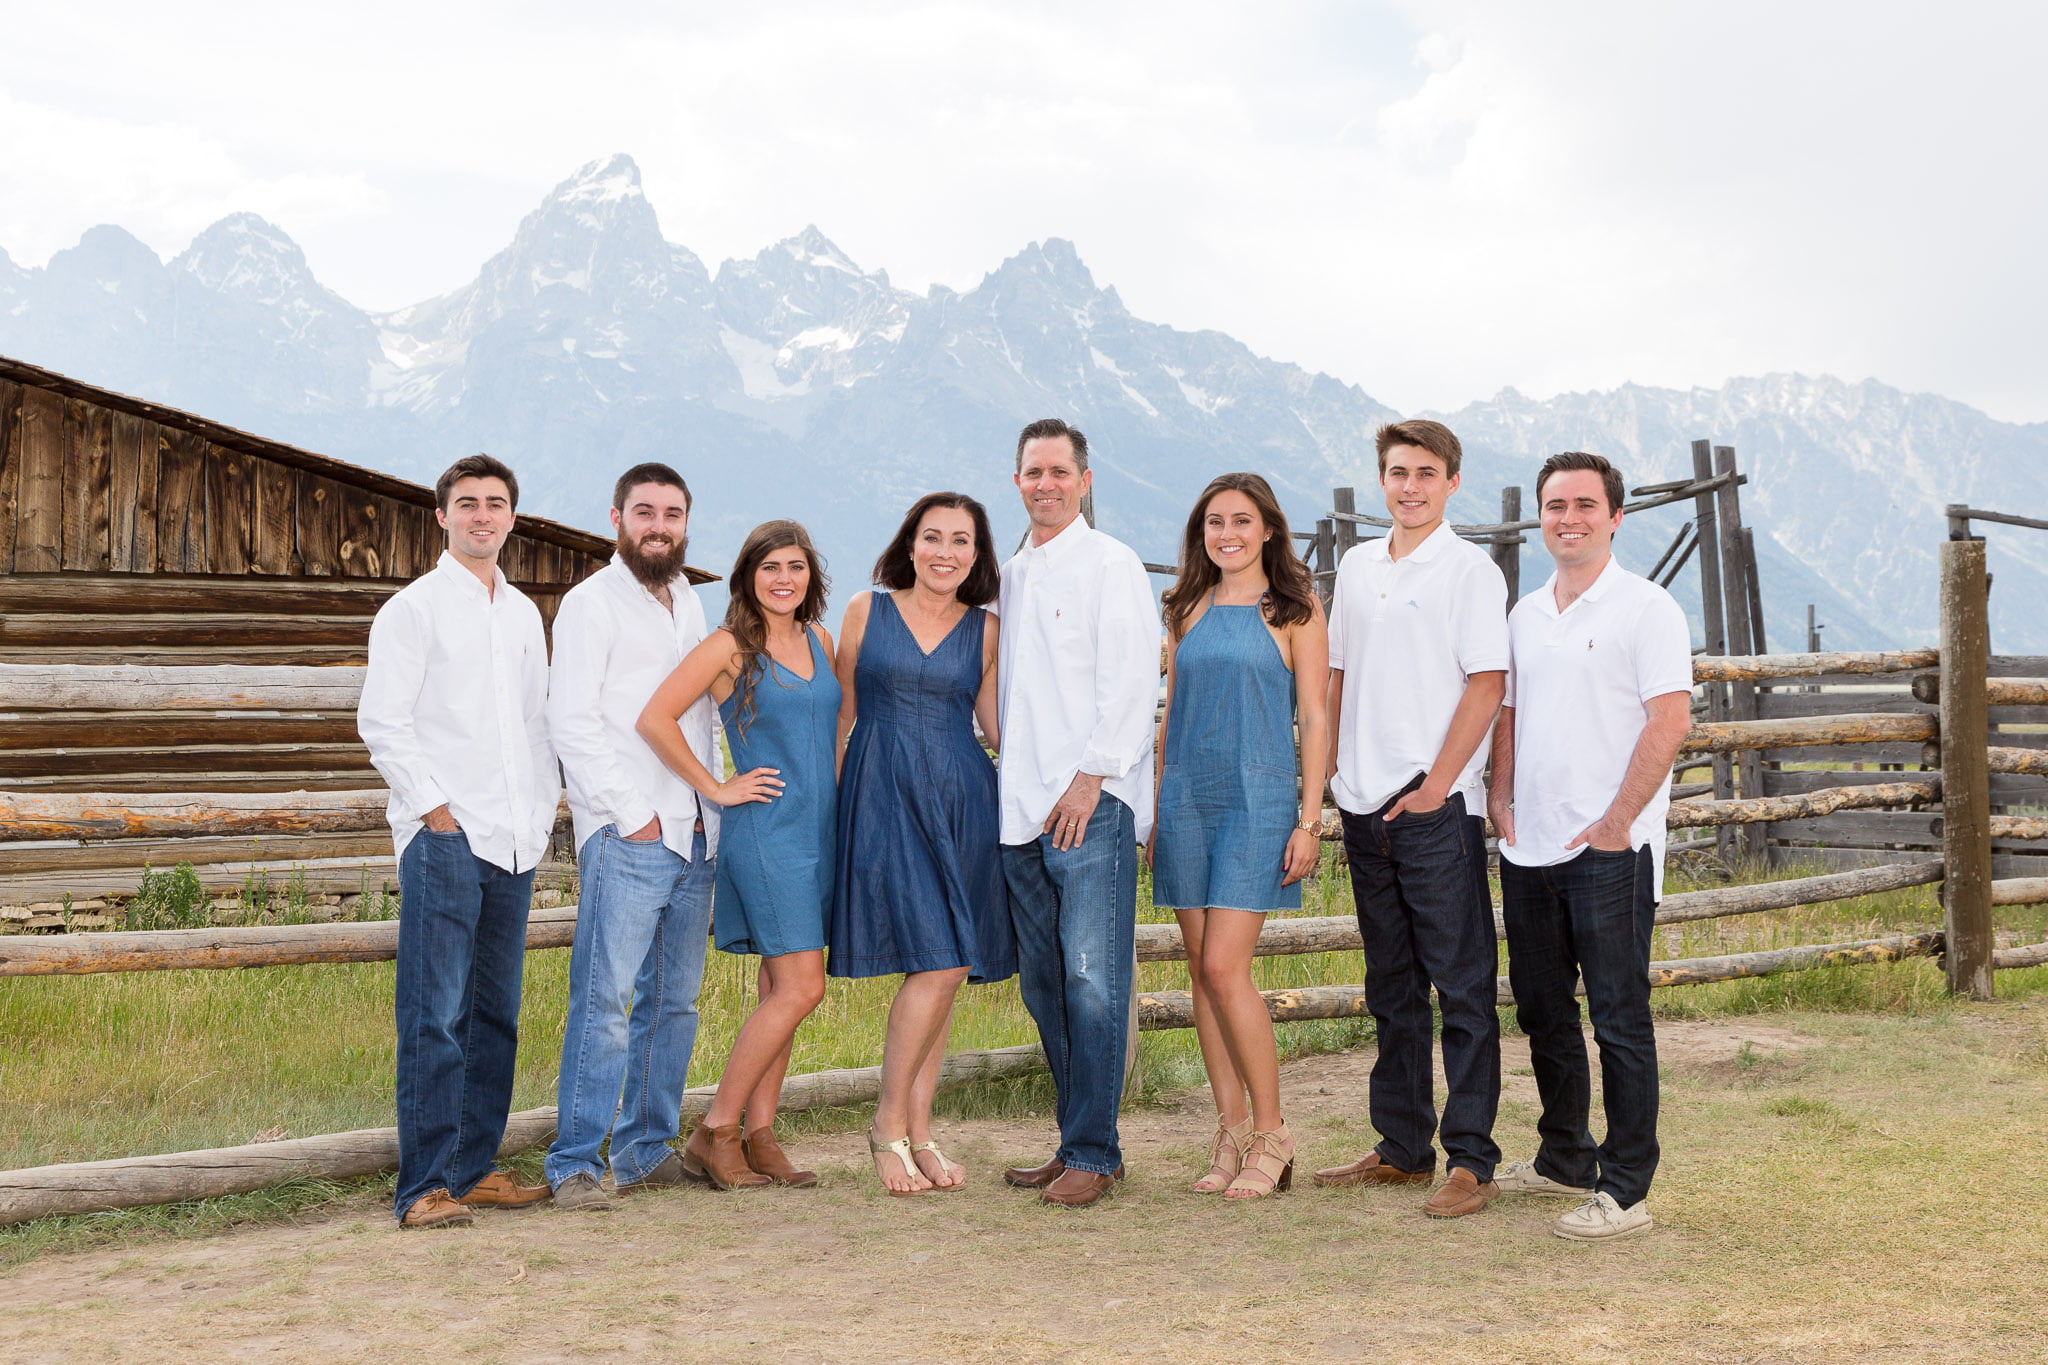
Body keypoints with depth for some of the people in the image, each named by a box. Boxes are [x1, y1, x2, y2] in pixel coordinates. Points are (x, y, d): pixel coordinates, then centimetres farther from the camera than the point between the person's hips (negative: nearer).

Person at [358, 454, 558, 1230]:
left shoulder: (524, 614, 18)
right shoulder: (413, 608, 0)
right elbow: (382, 723, -5)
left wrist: (543, 810, 11)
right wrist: (435, 809, -11)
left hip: (514, 842, 6)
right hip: (443, 837, -6)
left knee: (494, 1013, 8)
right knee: (434, 1017, -9)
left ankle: (475, 1169, 16)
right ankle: (424, 1187, -7)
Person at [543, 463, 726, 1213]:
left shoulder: (690, 604, 19)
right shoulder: (591, 603, -2)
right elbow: (571, 721, -9)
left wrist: (715, 803, 11)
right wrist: (631, 812, -12)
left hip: (695, 835, 7)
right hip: (625, 836, -7)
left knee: (675, 1001, 9)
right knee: (605, 999, -10)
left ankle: (647, 1151, 17)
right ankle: (575, 1164, -6)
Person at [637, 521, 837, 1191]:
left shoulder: (820, 641, 12)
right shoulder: (730, 647, -8)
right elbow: (654, 719, -14)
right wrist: (716, 788, -10)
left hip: (819, 828, 7)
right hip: (765, 829, -7)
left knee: (781, 990, 8)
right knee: (801, 988, -12)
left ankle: (759, 1137, 13)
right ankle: (715, 1131, -2)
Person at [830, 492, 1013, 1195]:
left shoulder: (984, 629, 11)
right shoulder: (867, 610, 6)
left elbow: (998, 722, 15)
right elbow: (844, 714, 9)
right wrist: (830, 799, 6)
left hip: (964, 798, 3)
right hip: (885, 795, -3)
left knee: (946, 967, 4)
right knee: (939, 962, -13)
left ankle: (918, 1132, 15)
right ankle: (890, 1127, 2)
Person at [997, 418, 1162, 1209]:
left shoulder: (1111, 565, -2)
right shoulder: (1011, 576, 19)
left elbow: (1131, 682, -10)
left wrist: (1089, 777, -15)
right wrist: (1014, 780, 15)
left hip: (1092, 805, -7)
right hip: (1024, 810, 7)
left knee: (1092, 981, -8)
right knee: (1044, 985, 9)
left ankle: (1093, 1153, -3)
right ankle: (1075, 1142, 17)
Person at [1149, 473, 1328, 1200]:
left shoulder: (1294, 611, 1)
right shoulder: (1188, 610, 13)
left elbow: (1315, 719, -2)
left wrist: (1310, 819, -8)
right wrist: (1156, 811, 12)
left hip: (1258, 798, -5)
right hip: (1187, 799, 5)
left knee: (1225, 967, -11)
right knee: (1202, 969, 5)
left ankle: (1270, 1134, 3)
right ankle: (1231, 1133, 14)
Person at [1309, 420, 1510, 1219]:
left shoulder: (1470, 570, -4)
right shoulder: (1357, 567, 14)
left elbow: (1486, 683, -10)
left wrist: (1437, 784, -15)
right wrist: (1325, 772, 10)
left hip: (1437, 805, -7)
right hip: (1365, 805, 7)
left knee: (1462, 987, -3)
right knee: (1391, 987, 13)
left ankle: (1471, 1161, 1)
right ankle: (1402, 1147, 23)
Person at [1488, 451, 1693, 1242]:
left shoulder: (1645, 608, -7)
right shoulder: (1526, 614, 15)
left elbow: (1670, 719, -14)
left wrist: (1616, 822, -16)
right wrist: (1500, 796, 7)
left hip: (1610, 849, -7)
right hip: (1530, 847, 7)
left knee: (1619, 1016, -3)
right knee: (1542, 1010, 15)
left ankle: (1625, 1189, 4)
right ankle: (1564, 1159, 29)